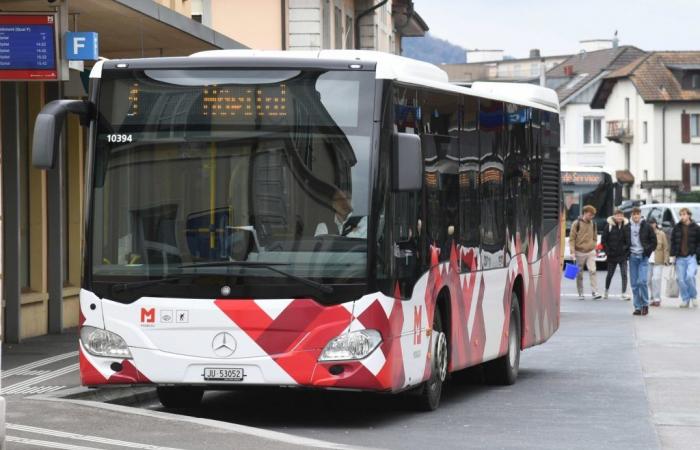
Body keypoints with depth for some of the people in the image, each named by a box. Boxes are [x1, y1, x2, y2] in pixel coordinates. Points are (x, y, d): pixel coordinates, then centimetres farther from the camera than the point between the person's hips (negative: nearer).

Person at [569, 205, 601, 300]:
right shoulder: (577, 223, -6)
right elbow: (571, 239, -6)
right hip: (579, 252, -2)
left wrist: (594, 249, 11)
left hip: (591, 252, 2)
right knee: (579, 274, 4)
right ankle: (580, 293, 13)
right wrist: (572, 252, -12)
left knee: (592, 271, -13)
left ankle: (595, 292, -16)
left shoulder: (593, 224, 7)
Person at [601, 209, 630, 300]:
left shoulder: (626, 226, -2)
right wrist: (607, 251, -6)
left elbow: (629, 240, 2)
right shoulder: (609, 226, -4)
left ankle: (624, 293, -5)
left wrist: (627, 250, -7)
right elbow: (603, 240, -1)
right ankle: (606, 291, 31)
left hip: (623, 255, 0)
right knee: (610, 274, 13)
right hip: (612, 255, 0)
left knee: (624, 274, -6)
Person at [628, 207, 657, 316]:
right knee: (634, 283, 3)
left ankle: (645, 304, -1)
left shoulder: (646, 227, 0)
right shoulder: (628, 227, 6)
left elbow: (654, 241, 5)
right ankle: (637, 307, 8)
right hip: (632, 257, 3)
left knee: (642, 281, -15)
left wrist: (648, 251, -5)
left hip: (643, 257, -3)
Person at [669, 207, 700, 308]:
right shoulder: (677, 228, 8)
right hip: (680, 258, 3)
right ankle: (685, 300, 11)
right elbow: (672, 242, 11)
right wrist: (673, 255, 3)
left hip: (691, 257, -3)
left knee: (690, 276, -19)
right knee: (681, 280, 0)